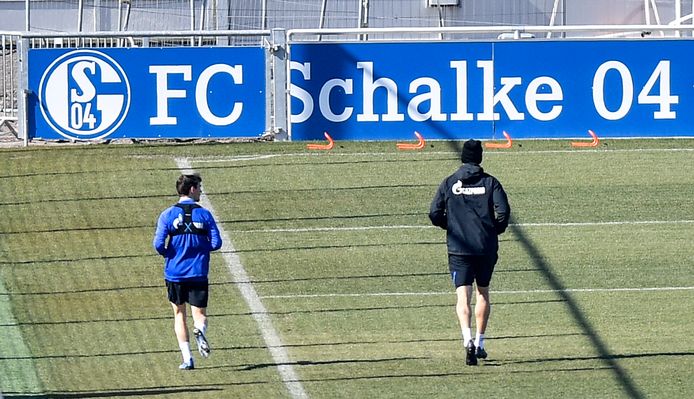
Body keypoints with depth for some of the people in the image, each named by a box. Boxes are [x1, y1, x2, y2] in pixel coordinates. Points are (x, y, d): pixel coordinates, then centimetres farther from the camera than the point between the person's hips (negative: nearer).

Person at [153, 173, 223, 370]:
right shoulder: (204, 214, -3)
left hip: (174, 272, 1)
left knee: (179, 314, 13)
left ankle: (187, 359, 5)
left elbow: (158, 244, -12)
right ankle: (200, 331, -31)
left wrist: (167, 254, 10)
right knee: (200, 314, 6)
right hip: (198, 273, -1)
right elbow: (216, 243, -6)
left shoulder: (168, 215, -3)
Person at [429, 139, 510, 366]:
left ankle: (468, 339, -30)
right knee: (483, 293, 19)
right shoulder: (490, 183, 1)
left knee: (463, 296, -7)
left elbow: (434, 215, 0)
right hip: (487, 248, 1)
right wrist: (495, 230, 9)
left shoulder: (449, 184, 3)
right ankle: (479, 344, 22)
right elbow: (503, 212, -10)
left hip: (458, 248, -1)